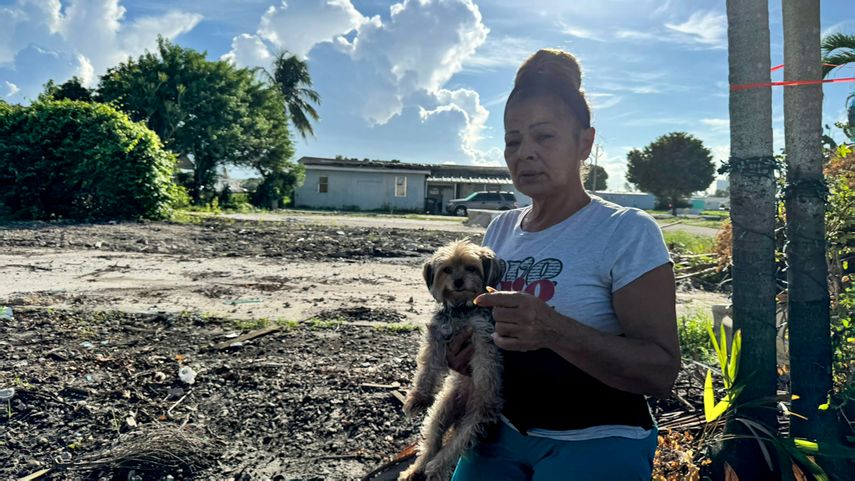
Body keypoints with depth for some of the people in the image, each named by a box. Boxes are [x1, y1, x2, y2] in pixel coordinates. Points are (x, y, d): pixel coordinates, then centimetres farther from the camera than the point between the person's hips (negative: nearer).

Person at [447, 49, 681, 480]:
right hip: (501, 436, 5)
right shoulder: (500, 229, 3)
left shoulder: (628, 232, -14)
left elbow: (661, 372, -20)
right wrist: (464, 349, -7)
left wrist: (555, 332, -36)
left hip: (596, 446, -5)